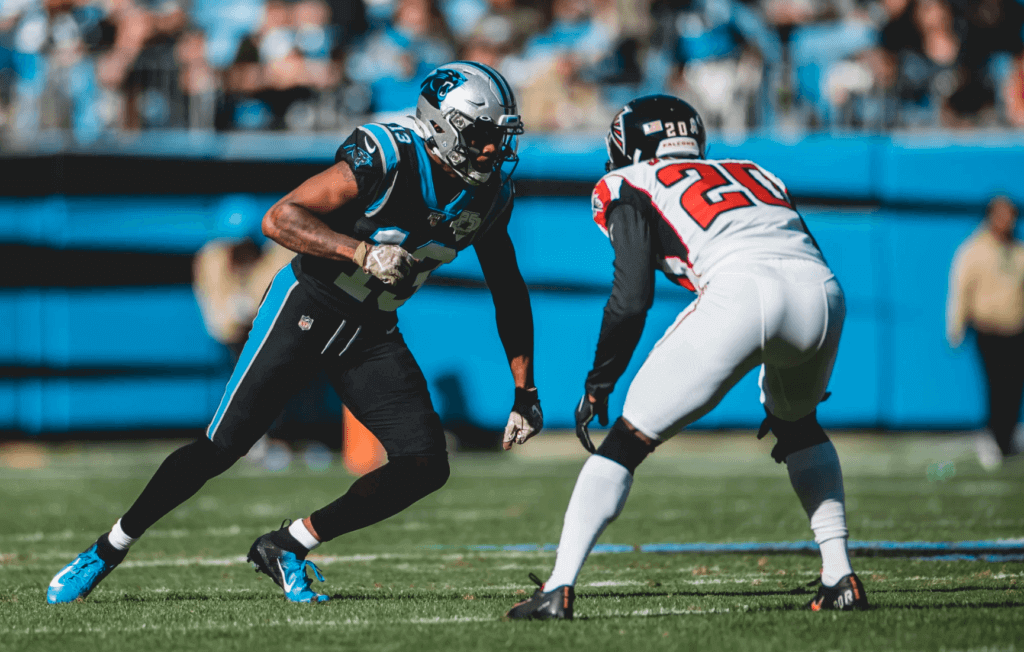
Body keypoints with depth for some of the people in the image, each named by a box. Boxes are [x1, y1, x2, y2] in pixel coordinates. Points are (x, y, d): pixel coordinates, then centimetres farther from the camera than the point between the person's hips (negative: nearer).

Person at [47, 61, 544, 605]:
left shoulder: (490, 195, -4)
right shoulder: (387, 163, -24)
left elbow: (508, 292, 9)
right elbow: (279, 218, -26)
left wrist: (524, 391, 7)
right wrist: (363, 252, -37)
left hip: (372, 332, 6)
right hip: (307, 307, -6)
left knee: (426, 468, -8)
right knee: (221, 449, -7)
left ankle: (288, 548, 7)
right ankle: (106, 552, 11)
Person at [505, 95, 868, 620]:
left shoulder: (631, 186, 21)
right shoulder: (756, 175, 37)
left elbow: (632, 296, 8)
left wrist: (598, 383, 21)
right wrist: (780, 400, 44)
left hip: (743, 293, -5)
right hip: (824, 295, 5)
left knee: (629, 438, 7)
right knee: (797, 424, 34)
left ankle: (558, 589, -1)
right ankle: (840, 578, 27)